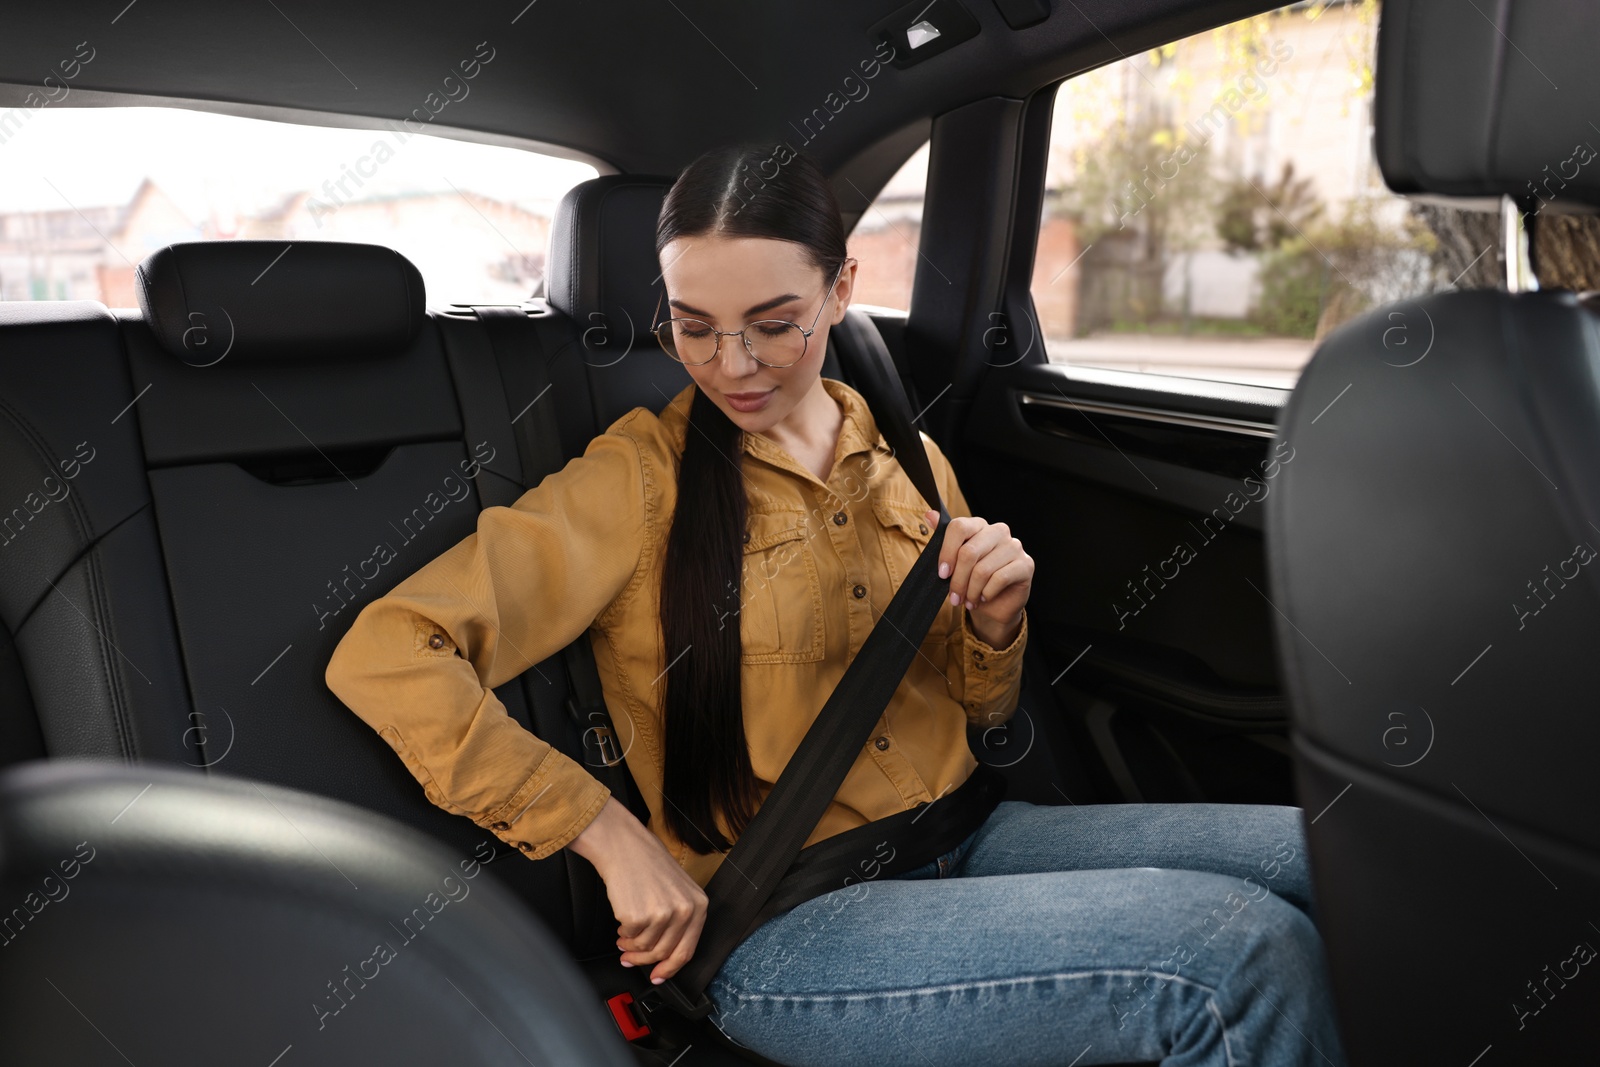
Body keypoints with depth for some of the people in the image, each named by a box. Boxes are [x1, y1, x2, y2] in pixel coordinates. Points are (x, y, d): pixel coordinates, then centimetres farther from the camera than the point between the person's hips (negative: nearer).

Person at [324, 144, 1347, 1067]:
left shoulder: (907, 460, 8)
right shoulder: (641, 475, -8)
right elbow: (383, 658, -16)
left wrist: (994, 627, -6)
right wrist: (614, 838, -19)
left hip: (964, 841, 6)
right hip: (782, 922, -6)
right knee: (1244, 955, -23)